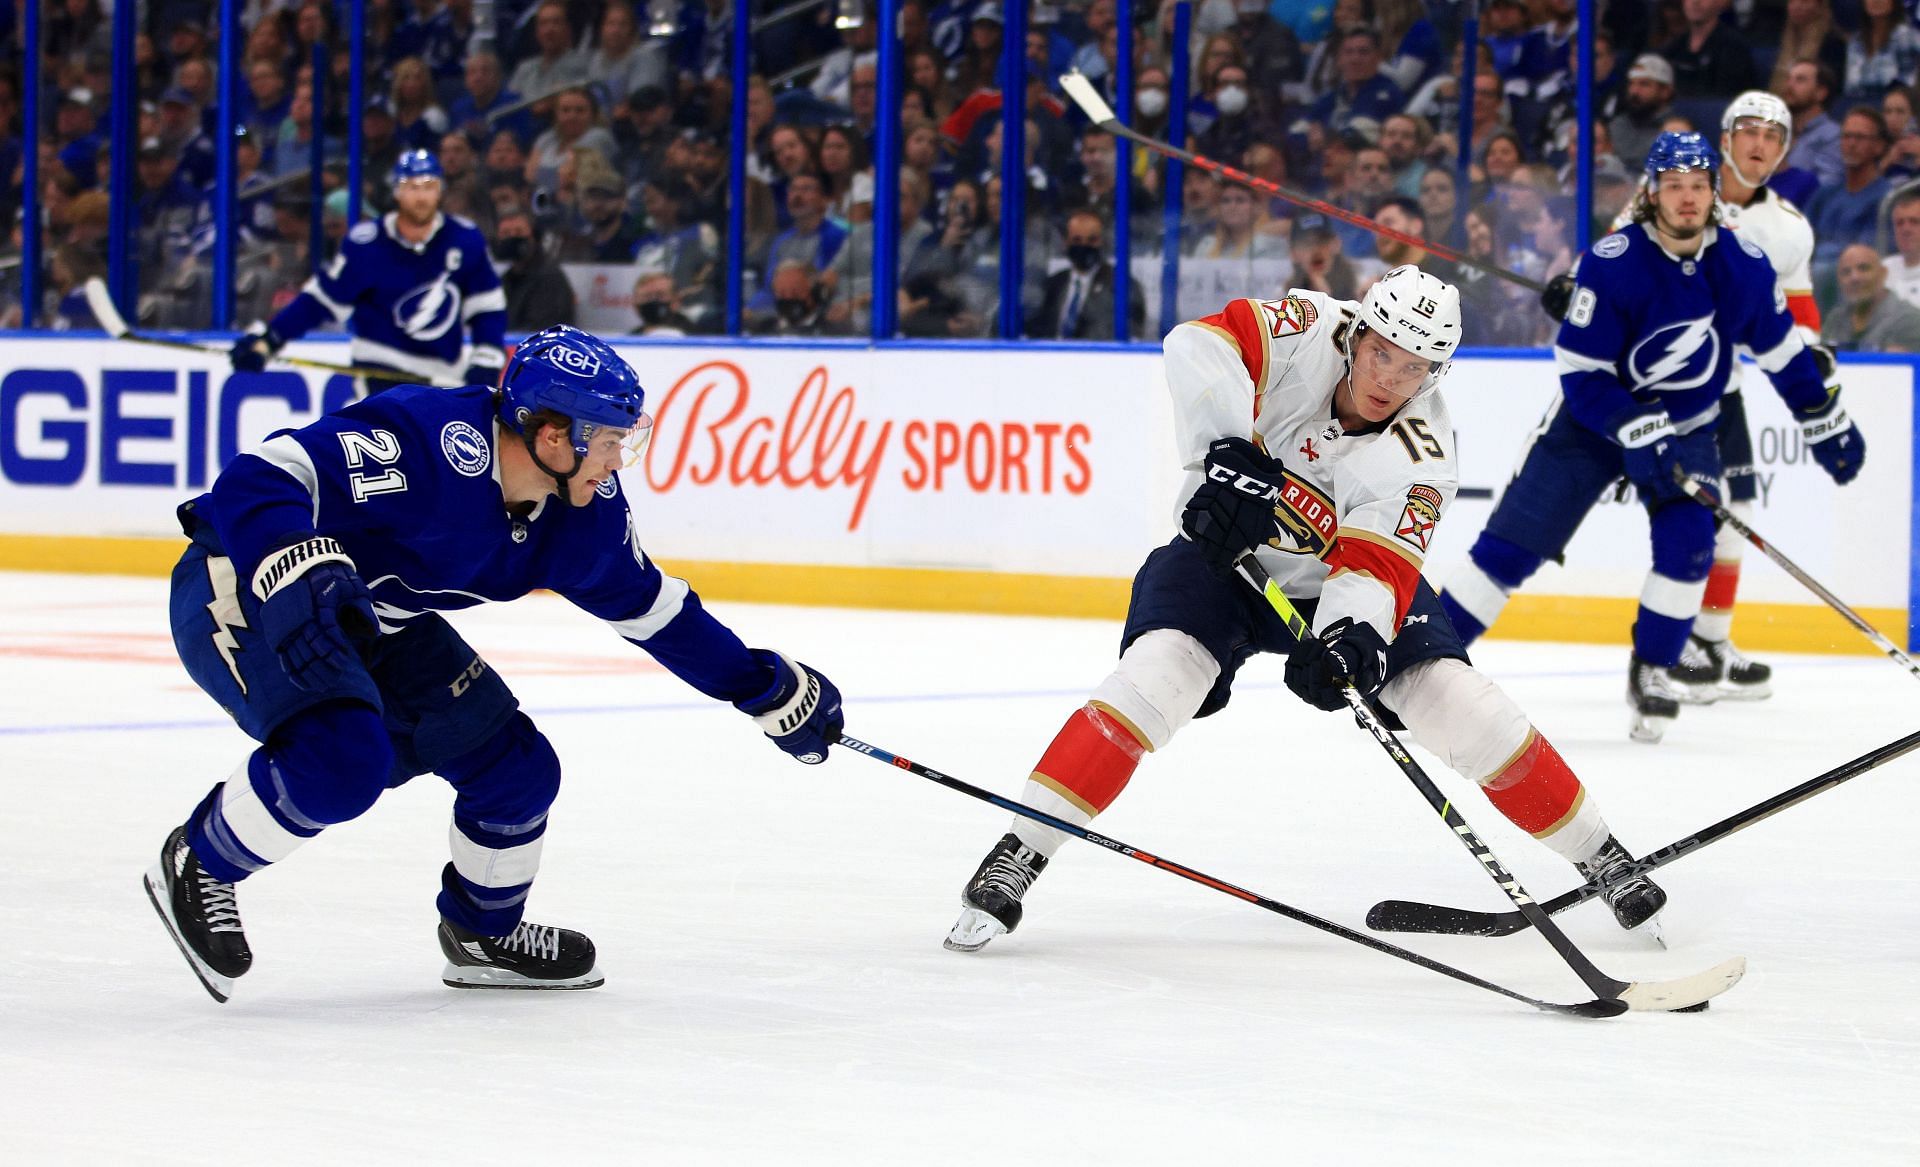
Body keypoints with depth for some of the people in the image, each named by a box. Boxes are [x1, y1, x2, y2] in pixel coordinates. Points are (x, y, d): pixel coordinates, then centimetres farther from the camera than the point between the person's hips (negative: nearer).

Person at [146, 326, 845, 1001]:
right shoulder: (426, 444, -34)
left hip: (379, 622, 8)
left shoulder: (586, 511, -8)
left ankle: (485, 934, 31)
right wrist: (303, 577, -55)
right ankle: (197, 866, -6)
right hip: (244, 590, -8)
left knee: (516, 767, 4)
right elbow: (257, 481, -39)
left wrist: (769, 689, 10)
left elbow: (651, 608, 9)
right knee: (341, 759, -32)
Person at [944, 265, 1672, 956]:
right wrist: (1229, 454, -44)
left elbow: (1379, 569, -32)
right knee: (1155, 675, -26)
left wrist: (1348, 641, -52)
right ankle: (1016, 859, -22)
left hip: (1337, 583, 1)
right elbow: (1201, 342, -34)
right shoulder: (1308, 333, -23)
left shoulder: (1420, 457, -23)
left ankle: (1598, 855, 10)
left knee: (1458, 706, -10)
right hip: (1224, 557, -1)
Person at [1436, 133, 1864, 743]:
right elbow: (1580, 371, -21)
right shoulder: (1612, 263, -23)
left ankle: (1652, 671, 2)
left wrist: (1829, 423, 10)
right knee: (1512, 546, -7)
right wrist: (1640, 436, -29)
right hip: (1594, 418, -3)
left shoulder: (1744, 265, -12)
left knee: (1688, 544, -19)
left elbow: (1783, 350, 5)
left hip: (1687, 426, 3)